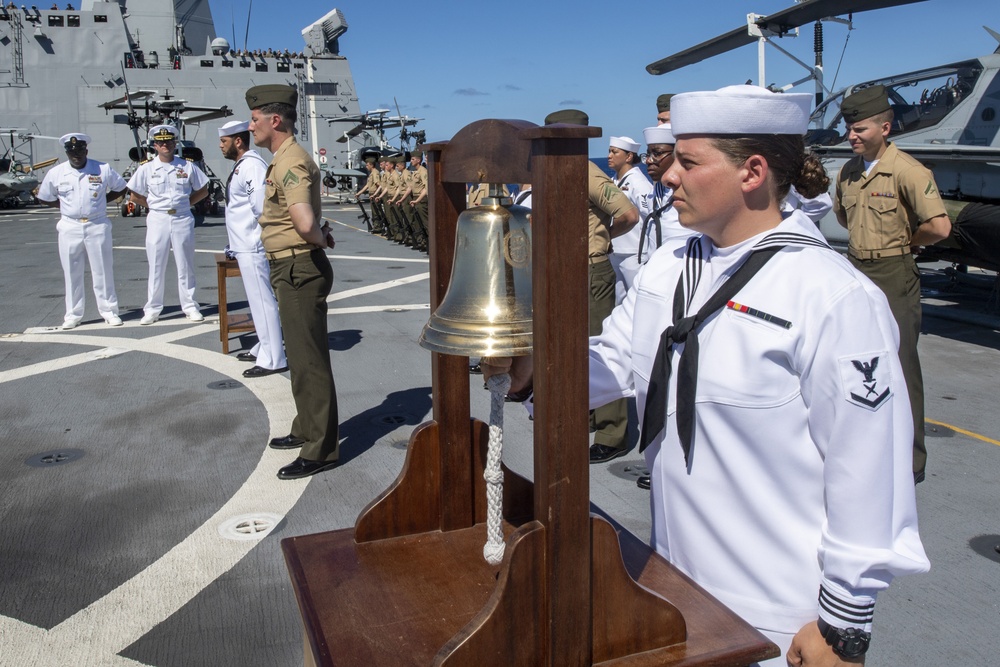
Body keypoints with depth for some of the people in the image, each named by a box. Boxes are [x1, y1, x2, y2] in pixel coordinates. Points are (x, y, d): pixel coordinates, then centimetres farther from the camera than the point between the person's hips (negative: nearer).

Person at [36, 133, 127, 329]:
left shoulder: (103, 169, -1)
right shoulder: (55, 173, 3)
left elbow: (120, 188, 12)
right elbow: (45, 198, 14)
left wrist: (102, 200, 2)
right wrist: (65, 205, 3)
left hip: (97, 226, -1)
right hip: (70, 227, 1)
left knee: (103, 270, 3)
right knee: (71, 273, 5)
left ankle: (109, 311, 11)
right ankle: (72, 315, 13)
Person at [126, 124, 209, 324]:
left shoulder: (188, 166, 2)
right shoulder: (146, 168, 2)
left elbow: (203, 191, 10)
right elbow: (135, 196, 10)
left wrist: (185, 203, 3)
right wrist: (155, 205, 5)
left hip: (182, 220, 0)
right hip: (157, 220, 0)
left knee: (185, 266, 6)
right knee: (156, 267, 4)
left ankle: (190, 307, 14)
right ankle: (152, 309, 11)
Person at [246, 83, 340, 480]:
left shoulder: (292, 163, -19)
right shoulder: (283, 160, 14)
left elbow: (305, 223, -35)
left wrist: (320, 239, -15)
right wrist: (321, 234, 8)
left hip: (300, 270, -11)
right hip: (290, 269, 11)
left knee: (309, 360, -4)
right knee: (300, 356, 20)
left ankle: (321, 450, 5)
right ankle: (307, 429, 35)